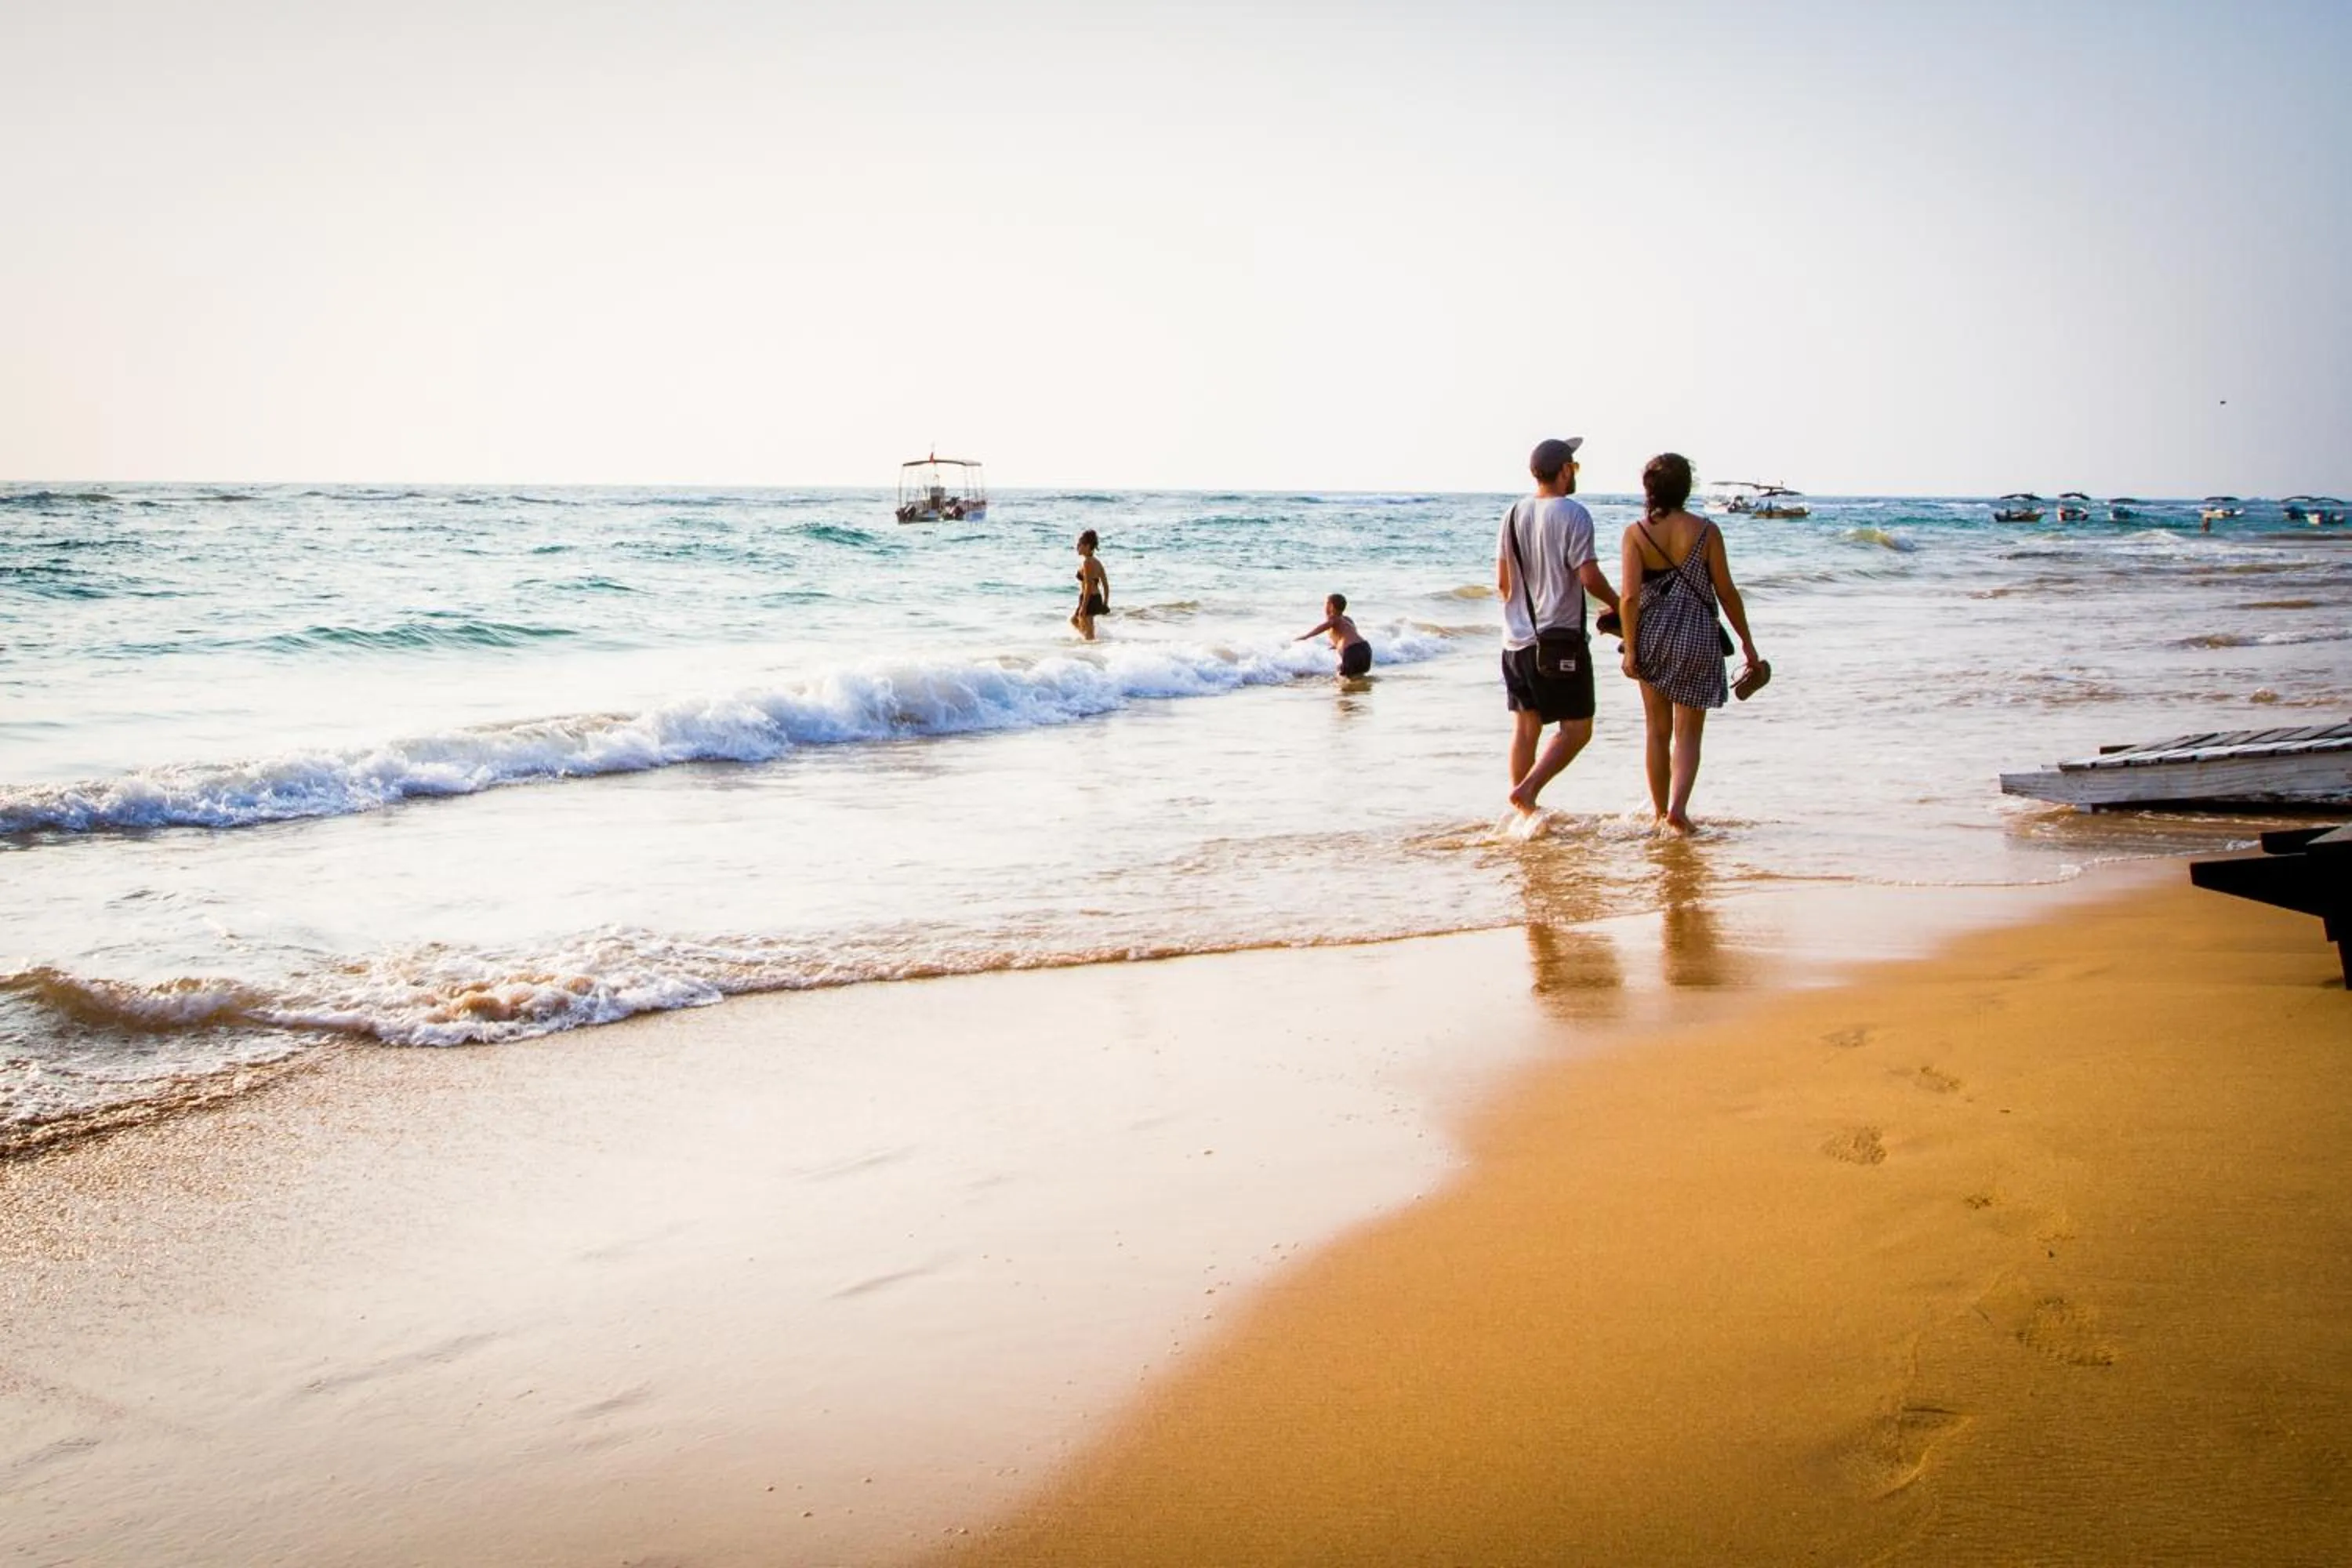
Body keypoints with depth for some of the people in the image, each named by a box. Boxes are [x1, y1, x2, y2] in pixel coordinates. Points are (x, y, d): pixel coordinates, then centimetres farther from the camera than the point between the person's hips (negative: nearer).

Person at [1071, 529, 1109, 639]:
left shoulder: (1086, 562, -16)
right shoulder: (1097, 563, 11)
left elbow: (1088, 587, -22)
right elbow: (1106, 585, 13)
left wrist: (1083, 607, -22)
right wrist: (1105, 604, 18)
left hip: (1089, 600, -9)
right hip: (1097, 600, 9)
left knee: (1088, 633, 0)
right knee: (1073, 620, 28)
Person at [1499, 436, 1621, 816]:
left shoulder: (1514, 513, 8)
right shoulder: (1573, 514, -11)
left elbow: (1502, 581, 11)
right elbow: (1589, 577, -16)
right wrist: (1618, 605, 1)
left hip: (1517, 638, 7)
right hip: (1561, 638, -7)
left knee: (1526, 727, 12)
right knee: (1576, 728, 1)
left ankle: (1525, 813, 15)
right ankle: (1528, 789, -15)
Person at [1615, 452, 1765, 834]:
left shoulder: (1636, 533, -5)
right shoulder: (1705, 531, -5)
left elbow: (1630, 596, -12)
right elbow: (1726, 592, -3)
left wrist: (1630, 648, -6)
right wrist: (1747, 643, 5)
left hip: (1653, 639, 1)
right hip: (1697, 641, -1)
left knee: (1658, 731, 14)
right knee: (1688, 733, 5)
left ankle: (1660, 812, 21)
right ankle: (1679, 806, -14)